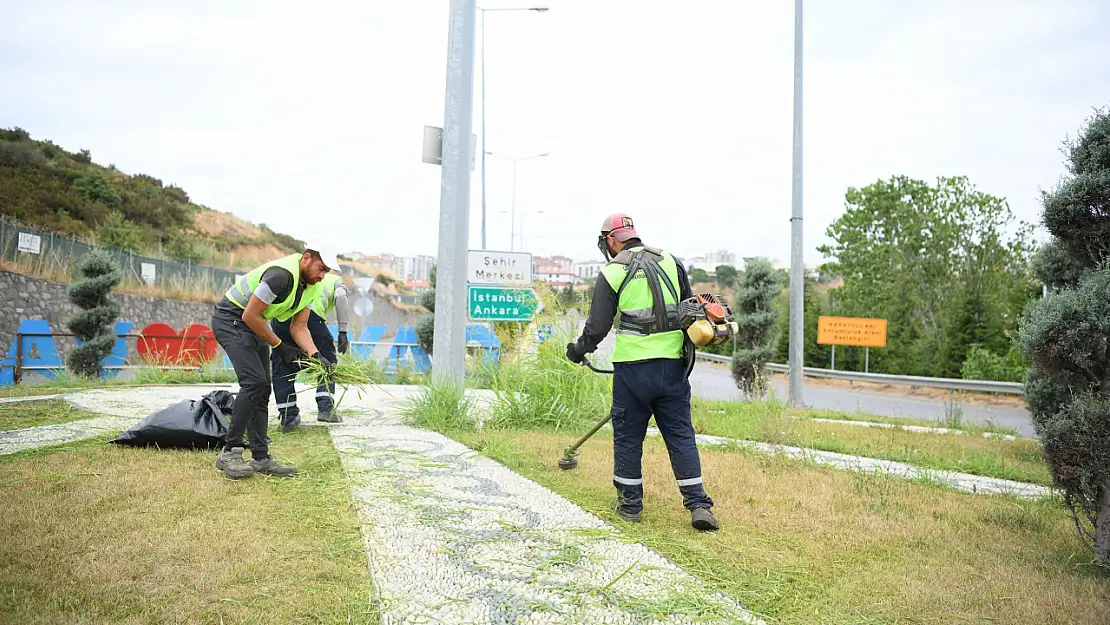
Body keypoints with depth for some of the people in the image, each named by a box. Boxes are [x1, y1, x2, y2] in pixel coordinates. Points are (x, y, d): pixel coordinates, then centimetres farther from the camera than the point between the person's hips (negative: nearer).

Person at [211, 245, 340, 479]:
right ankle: (229, 453, -12)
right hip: (231, 319, -9)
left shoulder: (310, 286, 0)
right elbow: (249, 315, -25)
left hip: (254, 326, 9)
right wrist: (279, 346, -15)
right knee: (254, 381, -21)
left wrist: (316, 355, -12)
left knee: (262, 389, 4)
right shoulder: (281, 275, -29)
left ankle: (261, 458, 7)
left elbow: (299, 327, 4)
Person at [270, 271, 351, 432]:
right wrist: (343, 332, 1)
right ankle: (325, 408, 7)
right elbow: (340, 296, 4)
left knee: (281, 365, 14)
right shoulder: (337, 281, 29)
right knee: (327, 359, 15)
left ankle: (288, 418, 16)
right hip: (309, 312, -4)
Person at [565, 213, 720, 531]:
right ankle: (699, 505, 4)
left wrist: (579, 350, 13)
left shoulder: (611, 274, -3)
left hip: (632, 367, -3)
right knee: (681, 434, 9)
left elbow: (598, 326, -5)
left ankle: (630, 503, 20)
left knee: (628, 436, 11)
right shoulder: (670, 261, 9)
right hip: (673, 364, 4)